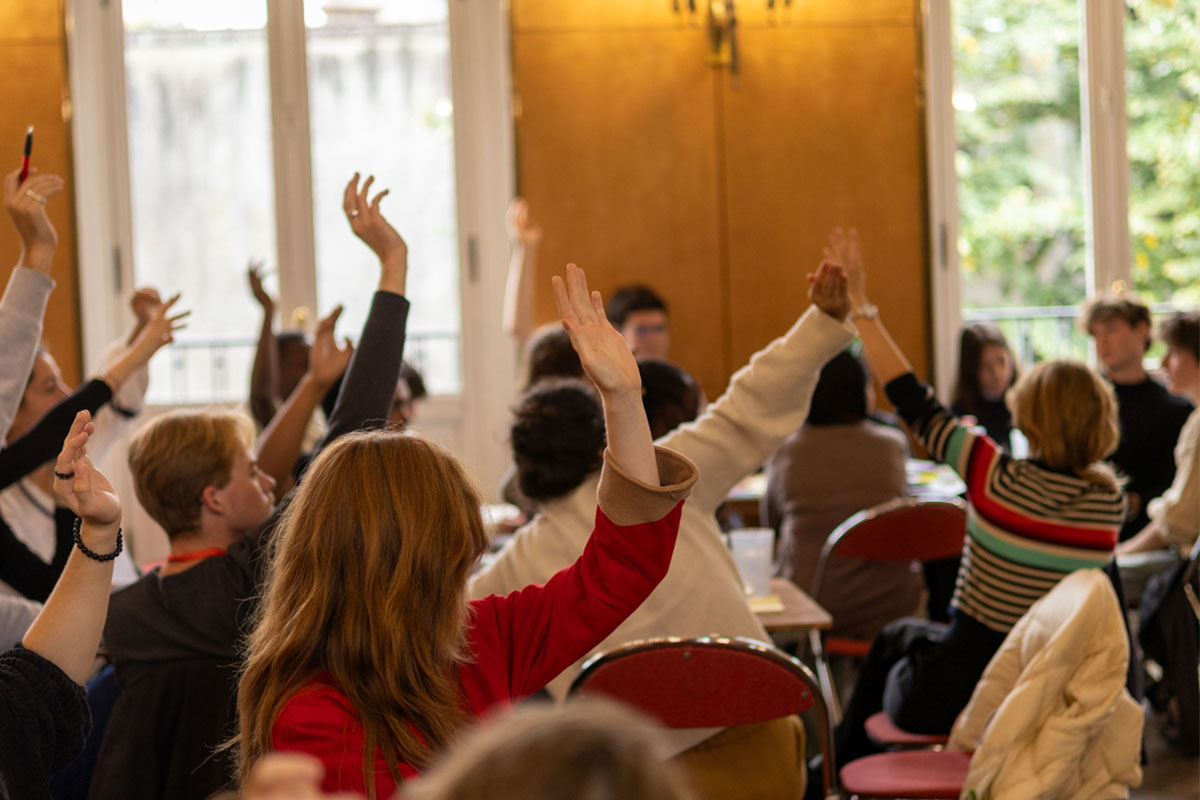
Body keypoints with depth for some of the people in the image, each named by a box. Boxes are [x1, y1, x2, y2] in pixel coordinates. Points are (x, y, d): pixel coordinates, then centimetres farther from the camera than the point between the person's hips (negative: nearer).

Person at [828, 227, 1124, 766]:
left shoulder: (998, 477, -21)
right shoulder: (1110, 500, -9)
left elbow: (912, 399, -15)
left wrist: (859, 302, -8)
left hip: (952, 700, -4)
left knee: (896, 636, 34)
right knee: (907, 638, 35)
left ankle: (839, 768, 54)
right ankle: (843, 763, 51)